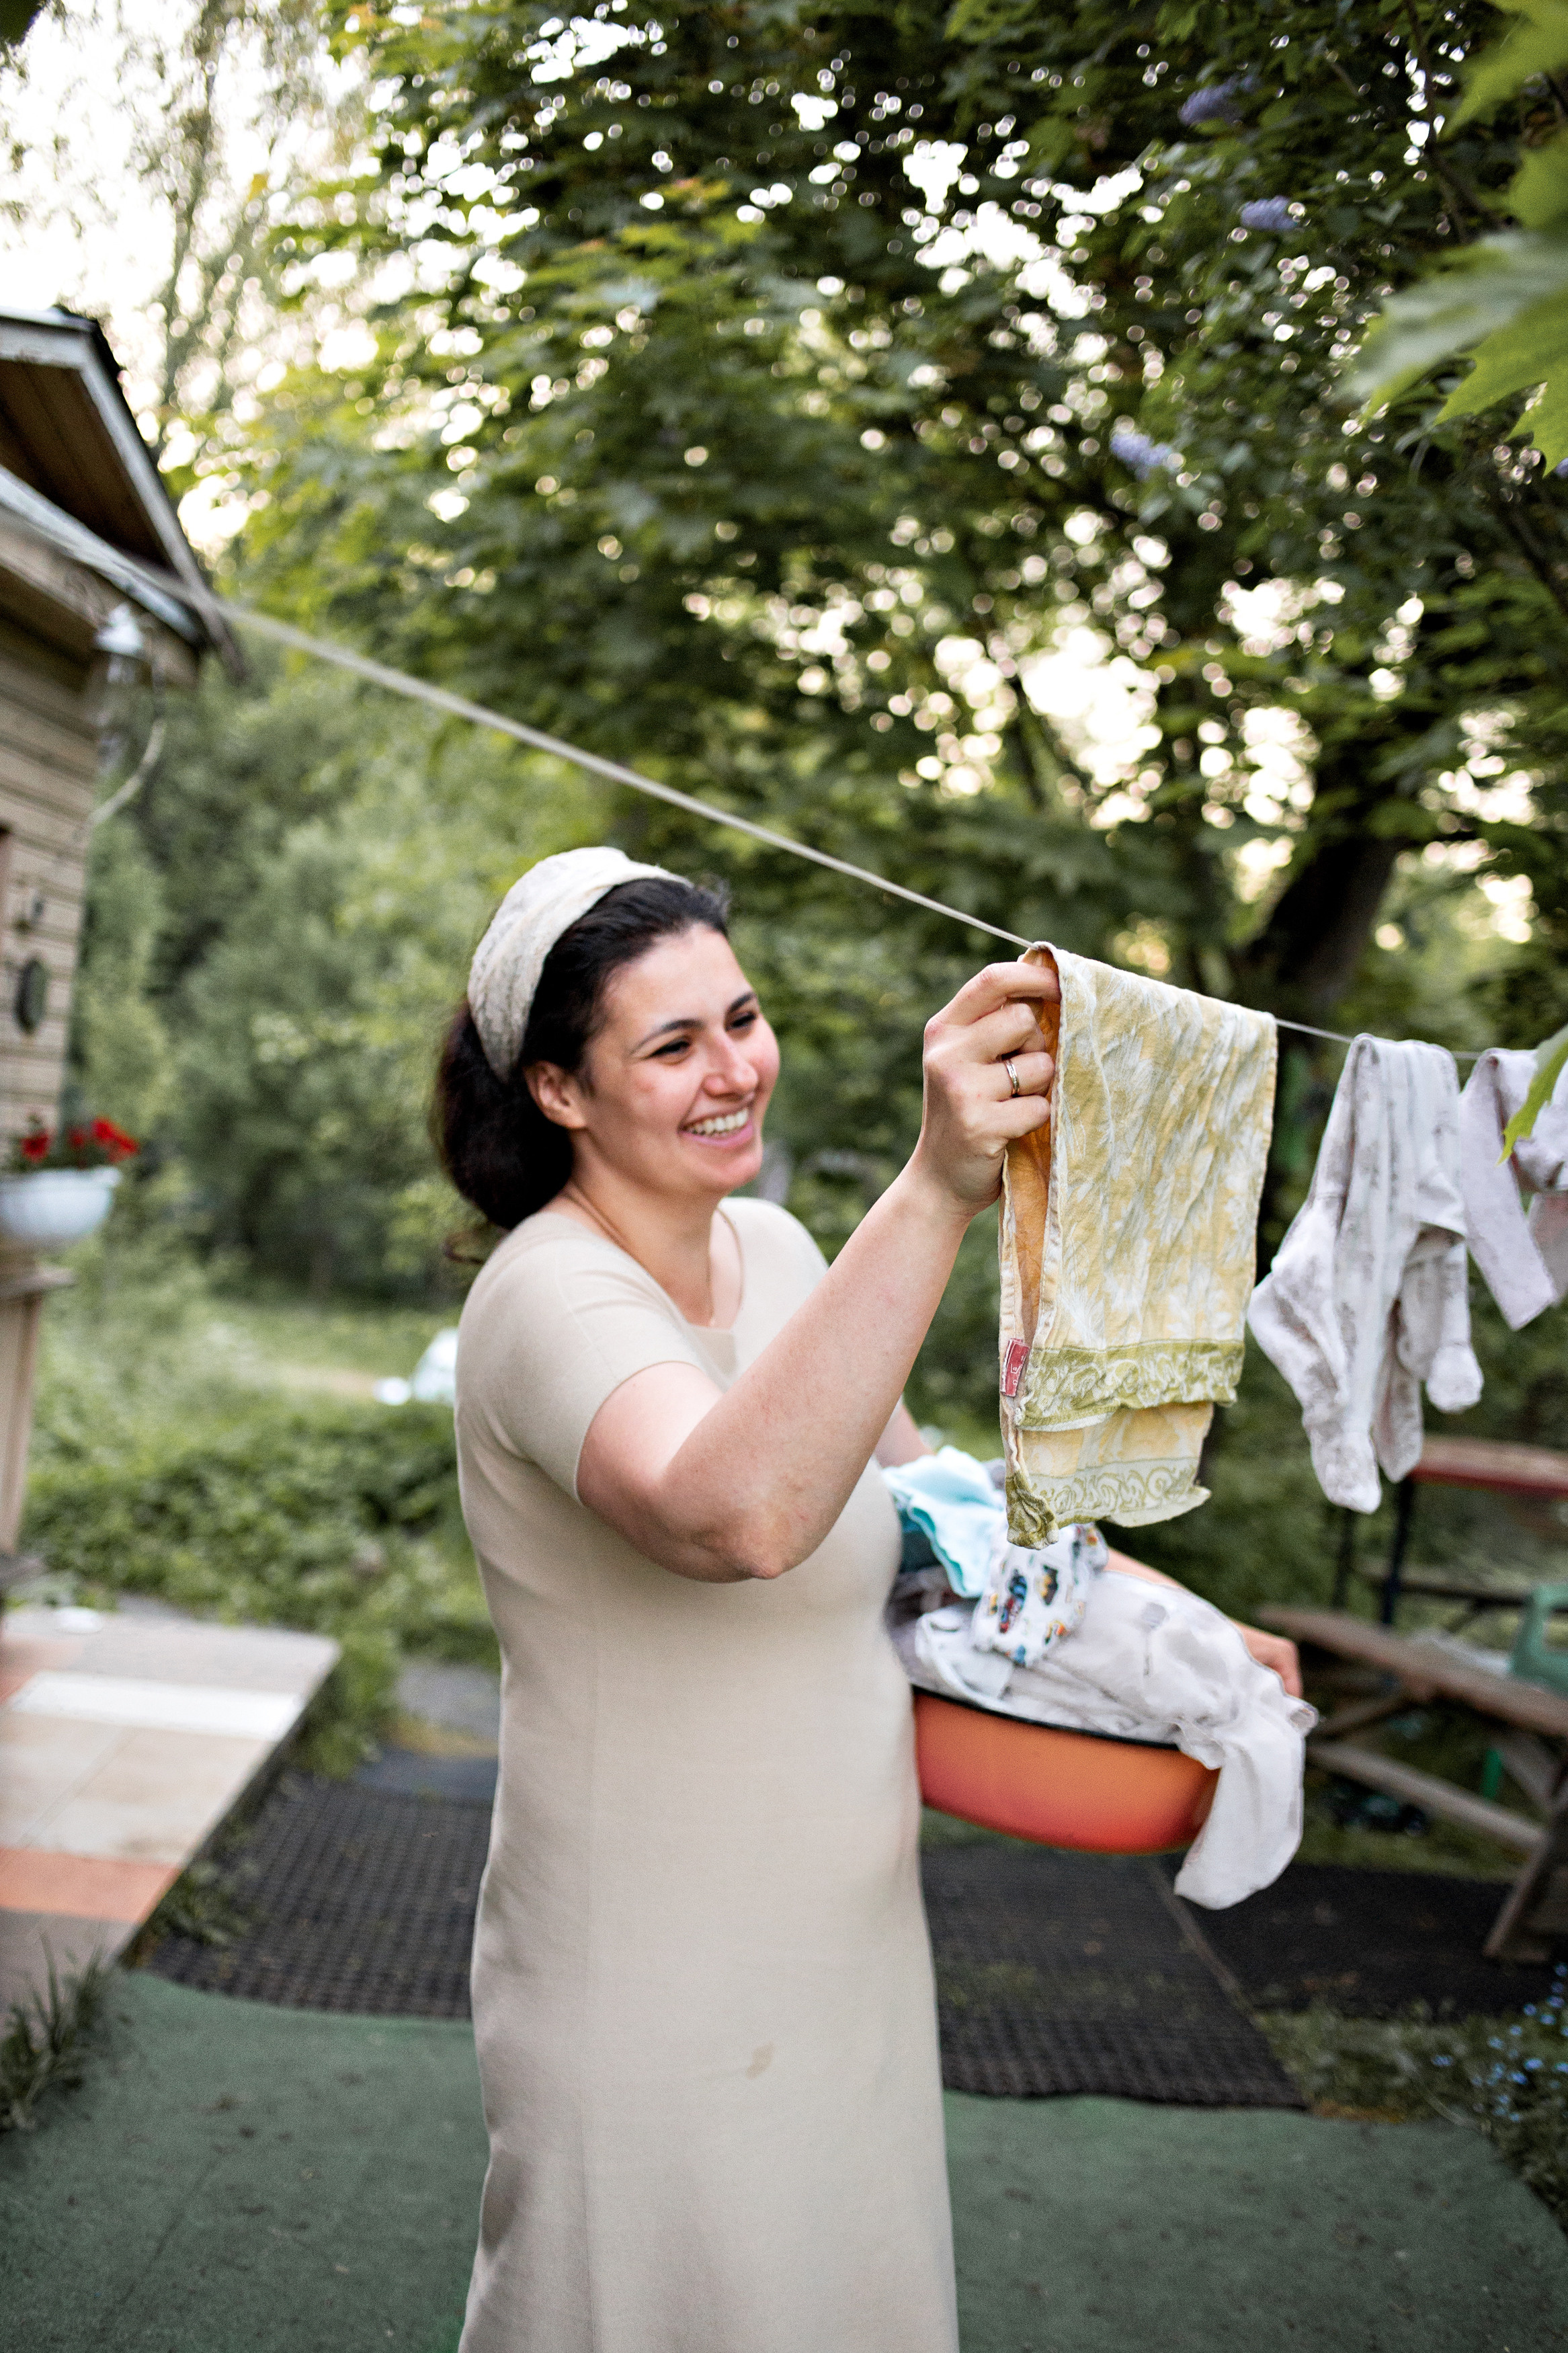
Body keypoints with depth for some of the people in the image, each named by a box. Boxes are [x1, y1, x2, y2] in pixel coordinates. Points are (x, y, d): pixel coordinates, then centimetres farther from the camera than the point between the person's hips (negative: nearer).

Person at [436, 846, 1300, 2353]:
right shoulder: (550, 1298, -24)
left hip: (841, 1943, 8)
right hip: (652, 1990, -8)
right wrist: (935, 1192, -50)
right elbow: (740, 1516, -45)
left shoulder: (771, 1247, 1)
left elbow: (902, 1473, 17)